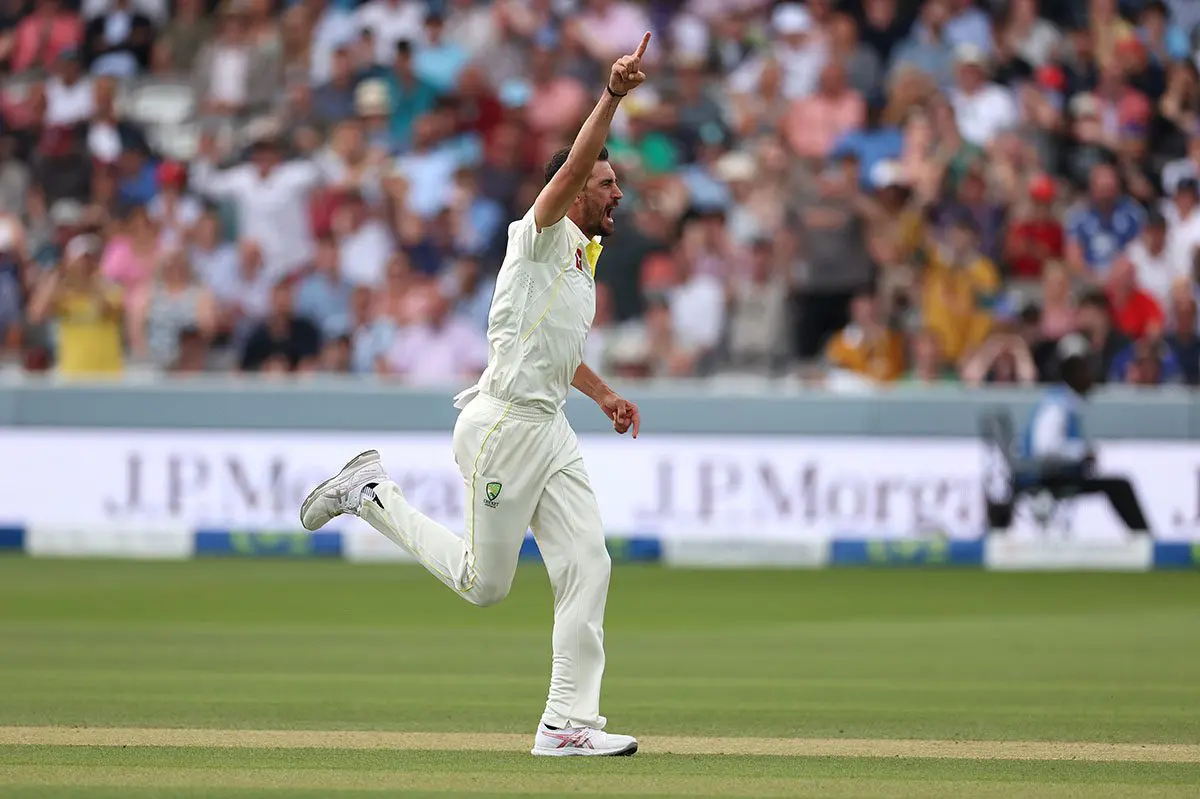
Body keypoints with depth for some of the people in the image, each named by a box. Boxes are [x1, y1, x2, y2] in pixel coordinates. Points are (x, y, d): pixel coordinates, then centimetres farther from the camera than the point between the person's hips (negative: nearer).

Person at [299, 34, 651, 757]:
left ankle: (568, 722, -5)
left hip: (551, 429, 9)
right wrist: (612, 96, -36)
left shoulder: (582, 260, 20)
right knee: (484, 583, 0)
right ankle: (373, 495, 17)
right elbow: (573, 166, -26)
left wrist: (604, 393, 25)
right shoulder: (541, 236, -7)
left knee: (587, 566, -4)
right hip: (504, 422, -9)